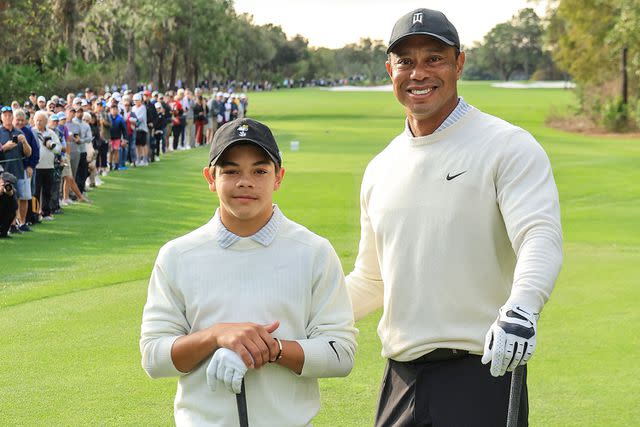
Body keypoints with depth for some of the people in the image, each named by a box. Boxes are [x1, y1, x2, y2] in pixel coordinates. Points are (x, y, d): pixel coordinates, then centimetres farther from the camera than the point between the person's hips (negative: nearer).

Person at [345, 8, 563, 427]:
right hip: (400, 382, 6)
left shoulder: (508, 146, -5)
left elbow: (541, 236, -20)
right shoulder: (381, 168, 16)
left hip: (482, 376, -6)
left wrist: (520, 309, -39)